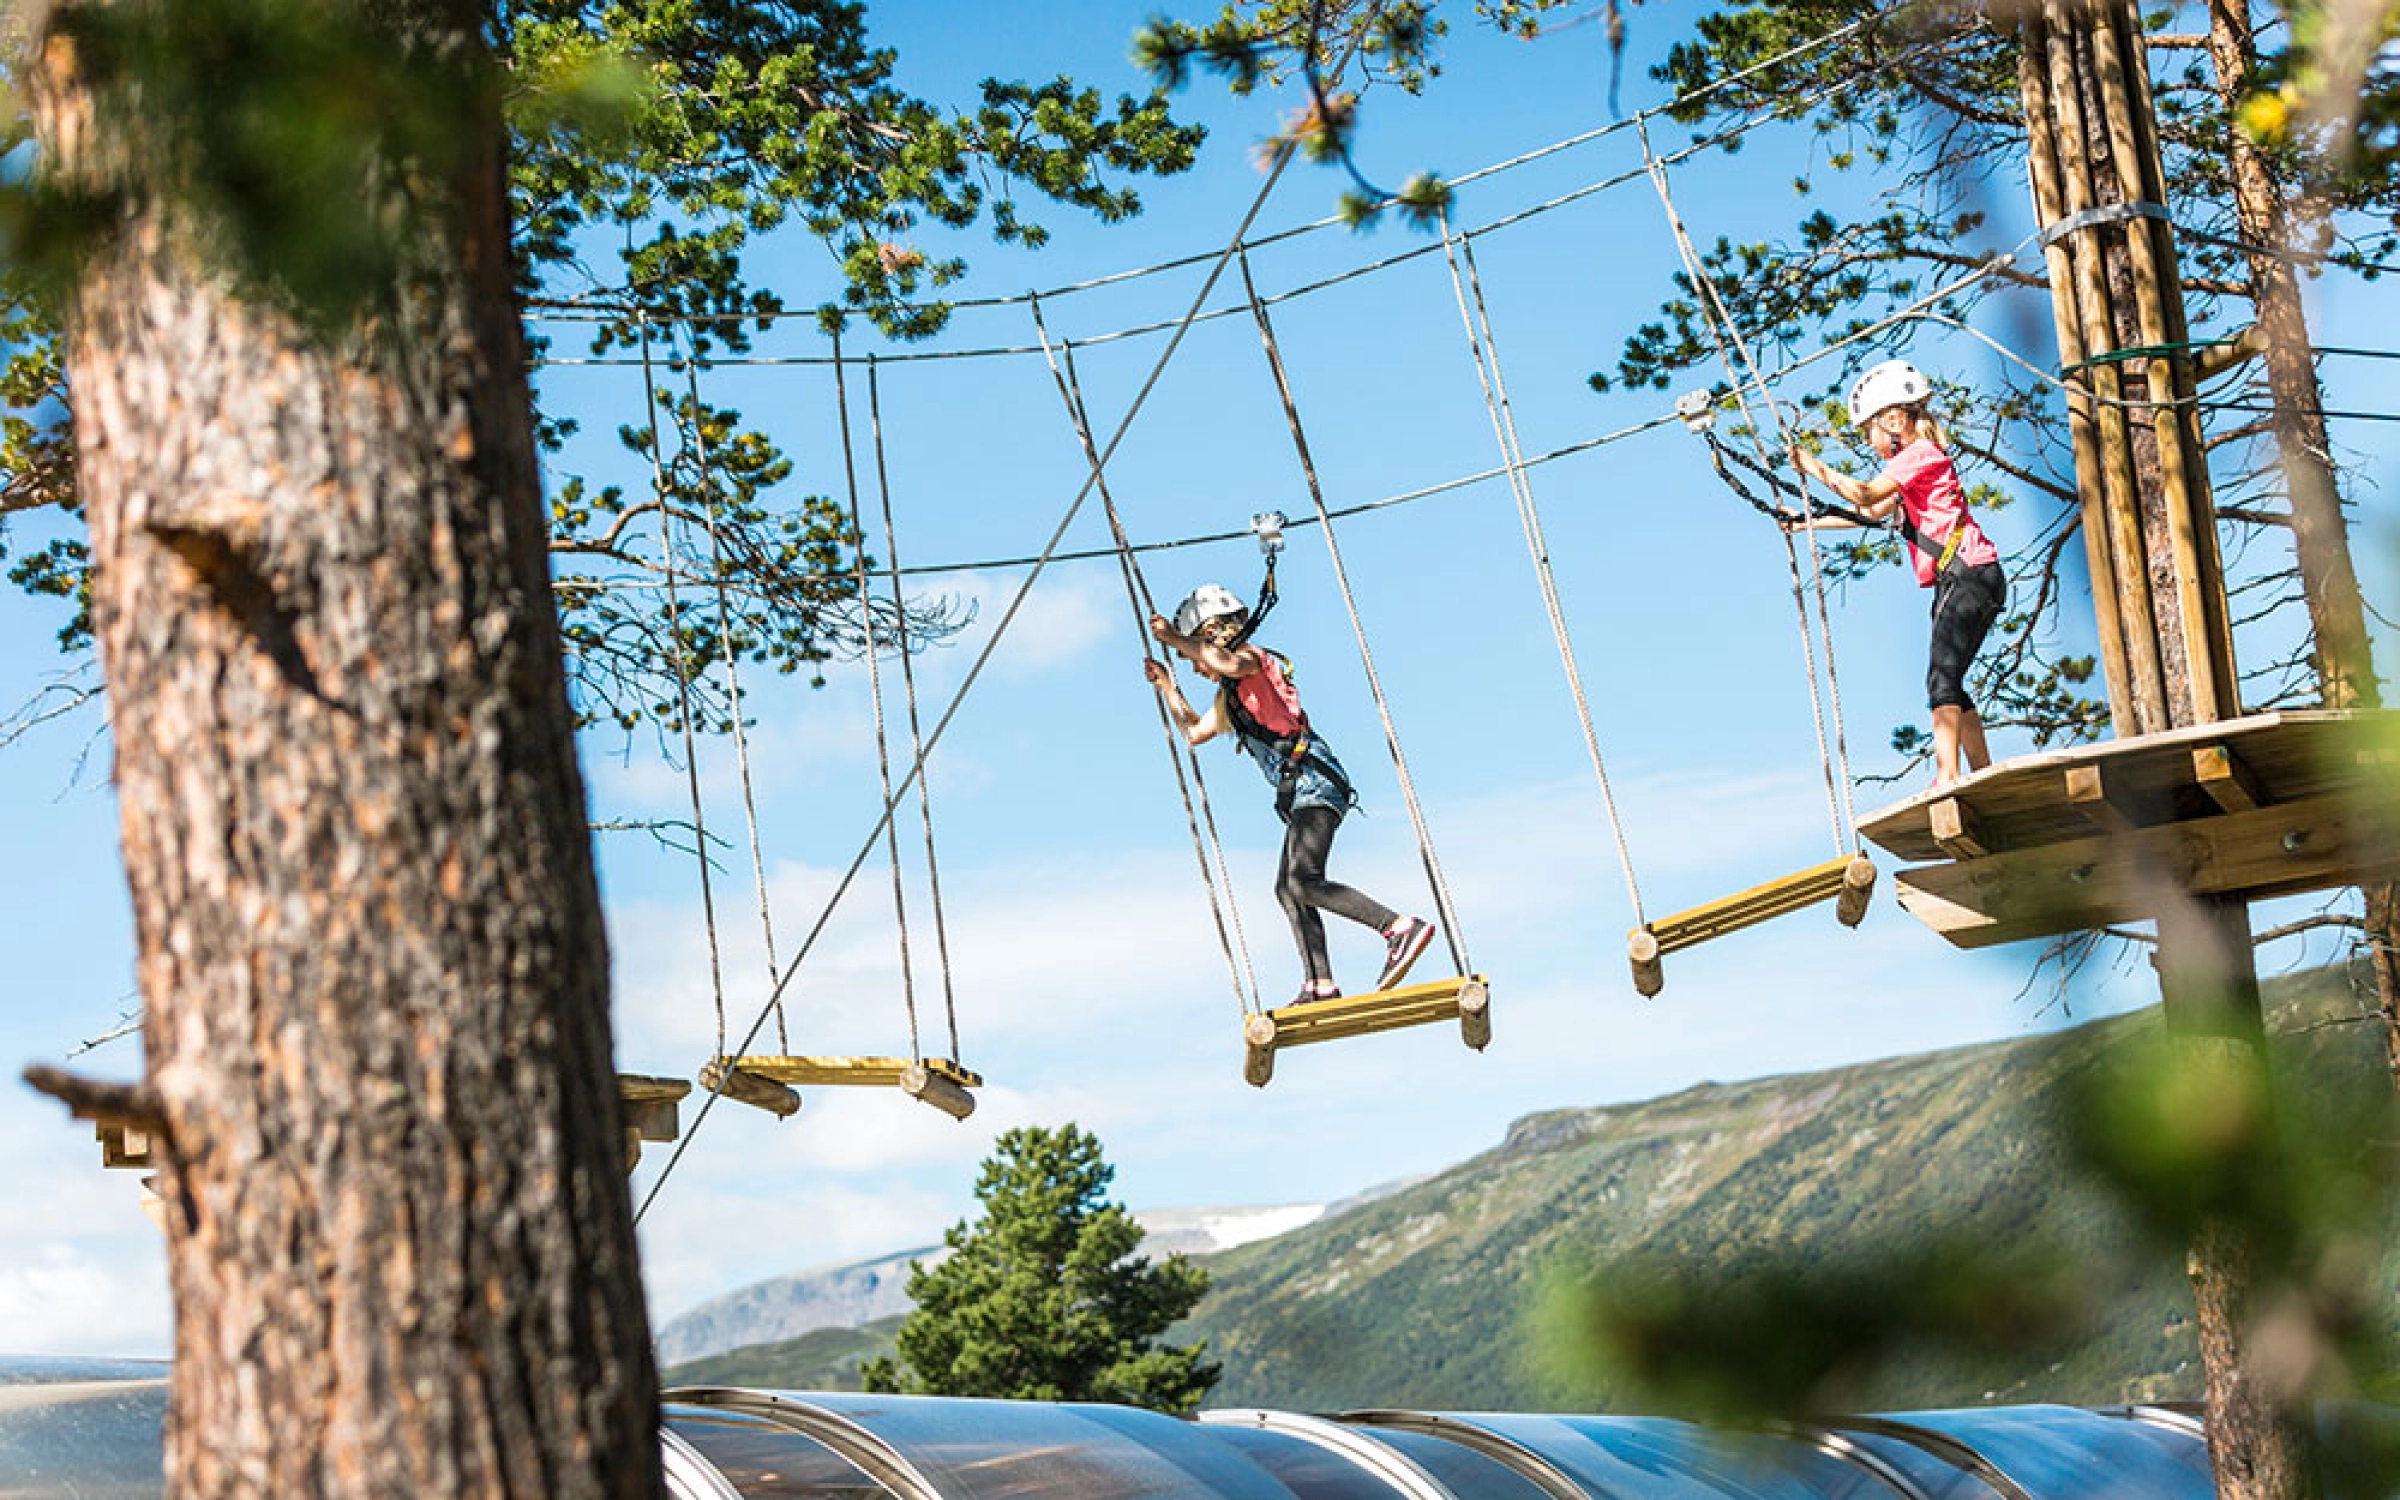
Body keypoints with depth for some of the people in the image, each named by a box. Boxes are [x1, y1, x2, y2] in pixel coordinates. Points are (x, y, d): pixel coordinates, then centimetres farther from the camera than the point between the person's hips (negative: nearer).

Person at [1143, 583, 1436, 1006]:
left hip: (1313, 779, -11)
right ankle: (1320, 986, 8)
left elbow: (1231, 663, -24)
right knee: (1288, 889, 11)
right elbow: (1195, 731, 44)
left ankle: (1402, 928, -32)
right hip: (1301, 795, 11)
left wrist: (1177, 640, -17)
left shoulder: (1252, 657, 2)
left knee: (1302, 882, -24)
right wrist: (1168, 687, 39)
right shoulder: (1228, 696, 30)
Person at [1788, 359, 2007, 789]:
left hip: (1970, 575, -11)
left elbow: (1865, 494, -19)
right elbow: (1872, 512, 32)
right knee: (1948, 682, 10)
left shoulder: (1920, 454, -8)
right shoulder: (1915, 460, 24)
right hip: (1955, 581, 11)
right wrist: (1807, 522, 29)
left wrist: (1814, 467, -10)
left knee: (1942, 676, -20)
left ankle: (1947, 777, -30)